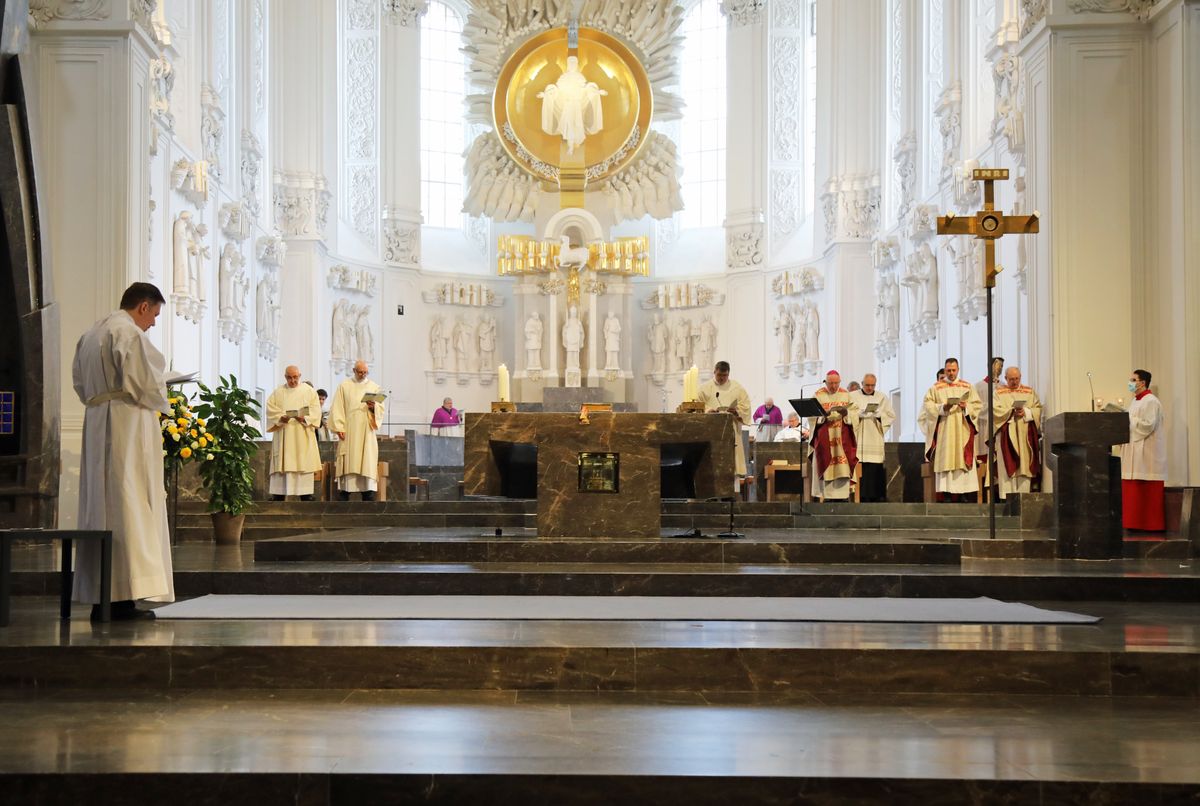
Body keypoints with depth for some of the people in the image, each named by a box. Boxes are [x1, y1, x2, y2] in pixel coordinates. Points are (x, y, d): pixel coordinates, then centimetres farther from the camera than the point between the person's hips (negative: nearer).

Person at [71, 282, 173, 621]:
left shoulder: (91, 334, 18)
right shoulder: (130, 332, -11)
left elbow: (80, 382, 21)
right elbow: (144, 382, -17)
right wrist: (159, 402, 0)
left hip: (96, 425, 9)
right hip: (128, 425, -9)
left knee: (100, 505, 9)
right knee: (129, 506, -8)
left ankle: (100, 598, 9)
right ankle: (123, 597, -9)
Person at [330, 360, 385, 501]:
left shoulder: (374, 387, 12)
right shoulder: (344, 386, 8)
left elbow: (381, 409, 7)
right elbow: (337, 408, 2)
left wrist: (373, 407, -16)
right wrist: (339, 428, -9)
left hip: (367, 432, 1)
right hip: (348, 431, -1)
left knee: (367, 463, -4)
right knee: (346, 464, -4)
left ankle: (368, 499, -4)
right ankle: (343, 499, -2)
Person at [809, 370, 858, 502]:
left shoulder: (846, 395, 9)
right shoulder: (818, 395, 3)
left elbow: (854, 412, 5)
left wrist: (846, 412, -16)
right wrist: (825, 414, -22)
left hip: (842, 436, 2)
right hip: (824, 437, -2)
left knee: (843, 465, -5)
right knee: (826, 465, -6)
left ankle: (842, 494, -5)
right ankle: (827, 495, -3)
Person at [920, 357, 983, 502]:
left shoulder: (967, 387, 14)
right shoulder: (936, 387, 9)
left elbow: (977, 405, 7)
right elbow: (928, 405, 0)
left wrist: (966, 406, -13)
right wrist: (942, 407, -16)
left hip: (963, 431, 1)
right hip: (944, 431, -1)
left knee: (963, 461, -6)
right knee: (945, 461, -8)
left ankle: (965, 493, -7)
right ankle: (946, 494, -9)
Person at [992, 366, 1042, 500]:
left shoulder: (1029, 392, 15)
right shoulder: (998, 392, 8)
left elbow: (1038, 409, 7)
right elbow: (995, 411, -5)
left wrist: (1026, 412, -10)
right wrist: (1011, 412, -14)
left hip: (1025, 435, 3)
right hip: (1007, 434, -3)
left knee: (1025, 465, -2)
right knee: (1007, 465, -8)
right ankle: (1007, 497, -10)